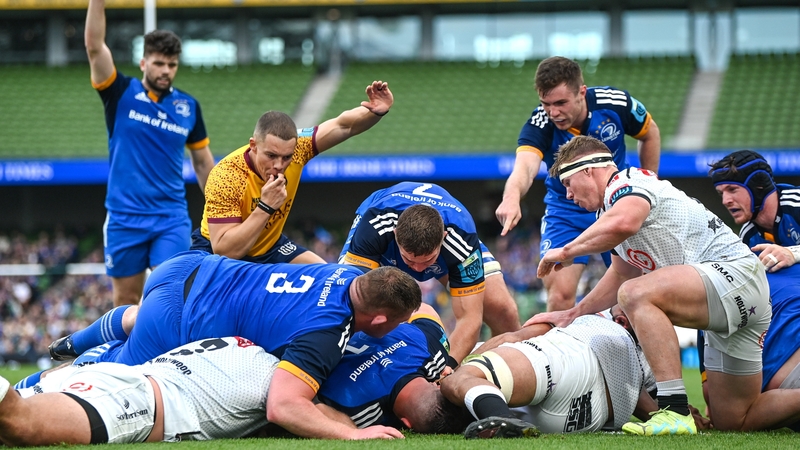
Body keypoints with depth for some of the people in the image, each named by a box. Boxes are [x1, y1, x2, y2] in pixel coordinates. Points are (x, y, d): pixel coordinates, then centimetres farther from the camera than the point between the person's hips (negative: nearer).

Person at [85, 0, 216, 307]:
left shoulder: (188, 106, 5)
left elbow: (202, 161, 16)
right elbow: (94, 46, -15)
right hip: (125, 218, -1)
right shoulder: (122, 94, -1)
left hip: (172, 220, 1)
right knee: (126, 299, 6)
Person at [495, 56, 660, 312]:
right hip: (565, 210, -1)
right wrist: (512, 197, -67)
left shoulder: (615, 103, -21)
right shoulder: (539, 125, -26)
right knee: (560, 295, -16)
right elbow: (524, 166, -46)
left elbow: (650, 133, 0)